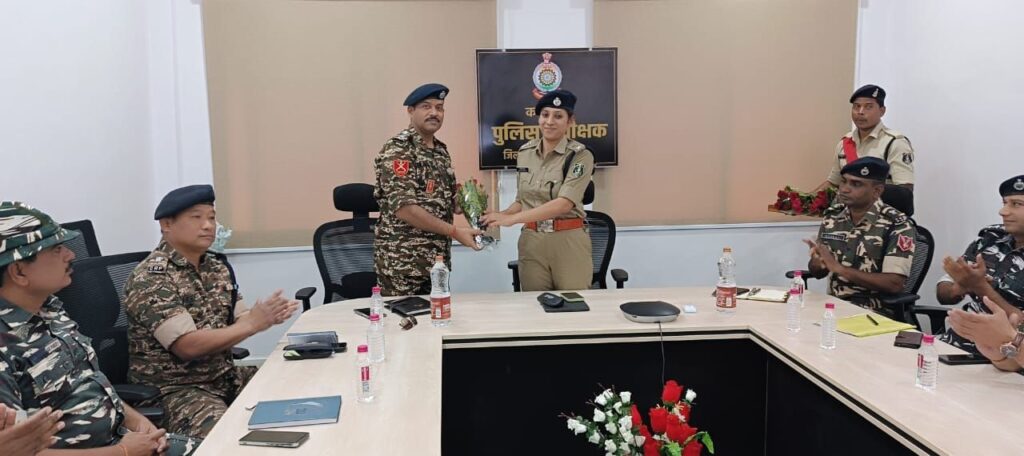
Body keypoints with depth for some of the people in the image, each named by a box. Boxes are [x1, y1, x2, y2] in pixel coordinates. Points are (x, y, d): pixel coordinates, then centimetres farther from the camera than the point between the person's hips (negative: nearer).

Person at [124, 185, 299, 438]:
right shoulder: (150, 278, -16)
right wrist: (253, 324, -25)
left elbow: (239, 319, 5)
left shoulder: (215, 266, 9)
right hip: (173, 389, -8)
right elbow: (188, 346, -24)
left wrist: (265, 316, -17)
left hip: (224, 375, 8)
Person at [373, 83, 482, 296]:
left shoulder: (441, 150, 13)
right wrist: (455, 232, -21)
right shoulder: (398, 150, -13)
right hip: (402, 261, -8)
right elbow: (404, 208, -22)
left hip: (438, 259, 8)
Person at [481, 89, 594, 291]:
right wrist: (500, 215, -5)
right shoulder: (525, 152, 7)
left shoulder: (580, 155, -9)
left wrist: (512, 218, -26)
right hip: (531, 242, 4)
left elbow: (565, 203, -21)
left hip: (568, 241, -4)